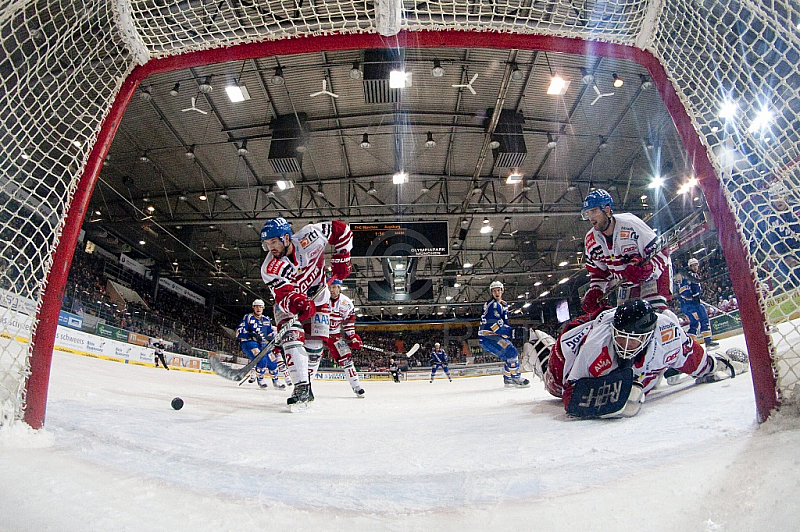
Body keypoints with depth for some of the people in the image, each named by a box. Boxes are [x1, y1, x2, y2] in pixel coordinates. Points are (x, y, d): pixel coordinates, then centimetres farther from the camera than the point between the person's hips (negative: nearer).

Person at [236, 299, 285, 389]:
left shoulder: (267, 320, 13)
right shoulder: (248, 317, -4)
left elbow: (271, 333, 19)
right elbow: (239, 332, -12)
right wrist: (252, 335, -27)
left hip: (262, 344, 6)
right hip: (248, 343, -6)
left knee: (272, 361, 2)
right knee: (262, 359, -27)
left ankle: (275, 381, 24)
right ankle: (260, 378, -3)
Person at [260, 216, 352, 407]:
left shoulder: (310, 237, -28)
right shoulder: (270, 269, -27)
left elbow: (341, 230, -15)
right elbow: (285, 295, -38)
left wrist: (341, 260, -16)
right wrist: (299, 304, -60)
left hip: (317, 296, 1)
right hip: (287, 302, -1)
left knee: (314, 345, -2)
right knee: (293, 337, -24)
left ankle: (306, 384, 16)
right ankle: (301, 387, -23)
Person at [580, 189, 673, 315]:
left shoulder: (630, 223, -22)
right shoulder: (590, 241, -3)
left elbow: (661, 251, -19)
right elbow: (597, 272, 9)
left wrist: (647, 268, -37)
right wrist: (594, 292, -8)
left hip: (652, 275, -6)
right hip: (626, 284, 6)